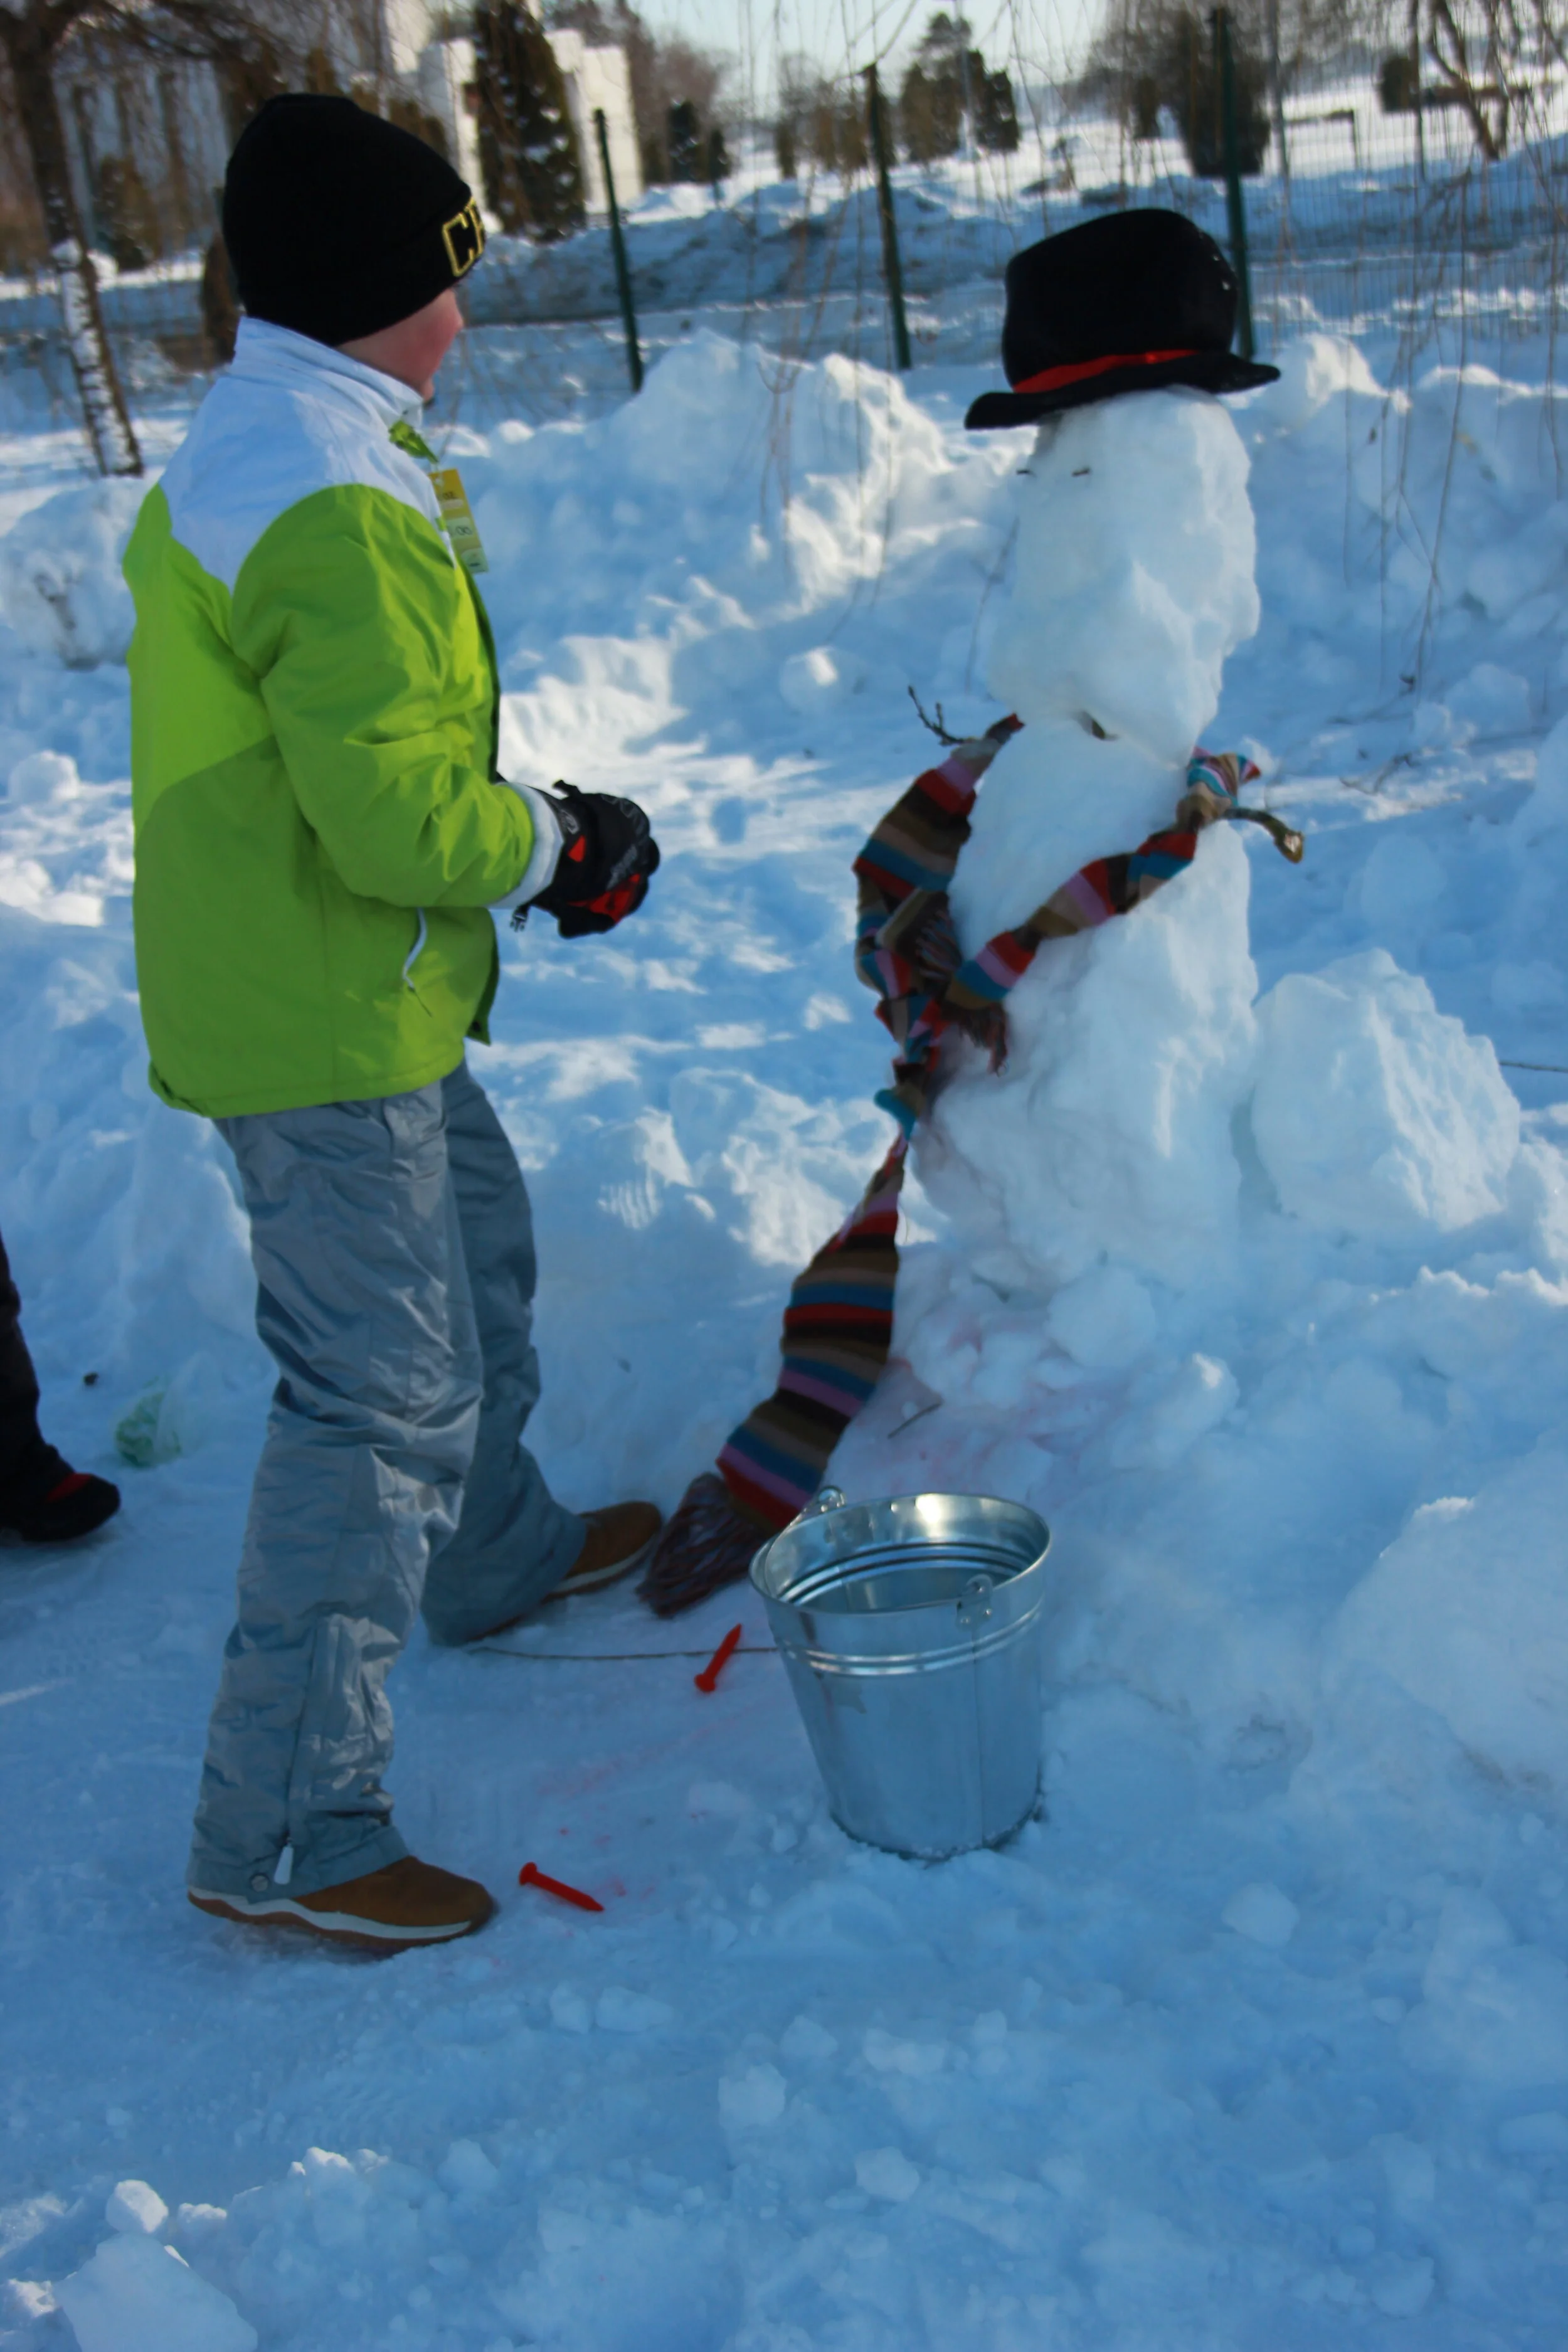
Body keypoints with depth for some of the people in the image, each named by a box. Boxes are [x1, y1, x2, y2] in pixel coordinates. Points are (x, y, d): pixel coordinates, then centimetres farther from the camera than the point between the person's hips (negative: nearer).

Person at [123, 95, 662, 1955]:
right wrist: (561, 843, -11)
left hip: (352, 1005, 11)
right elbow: (402, 815, -29)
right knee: (386, 1394, -6)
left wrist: (523, 819, 8)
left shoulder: (243, 455, 11)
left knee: (475, 1257, 27)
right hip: (323, 1033, -11)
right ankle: (283, 1832, 3)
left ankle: (496, 1554, 50)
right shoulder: (336, 511, -24)